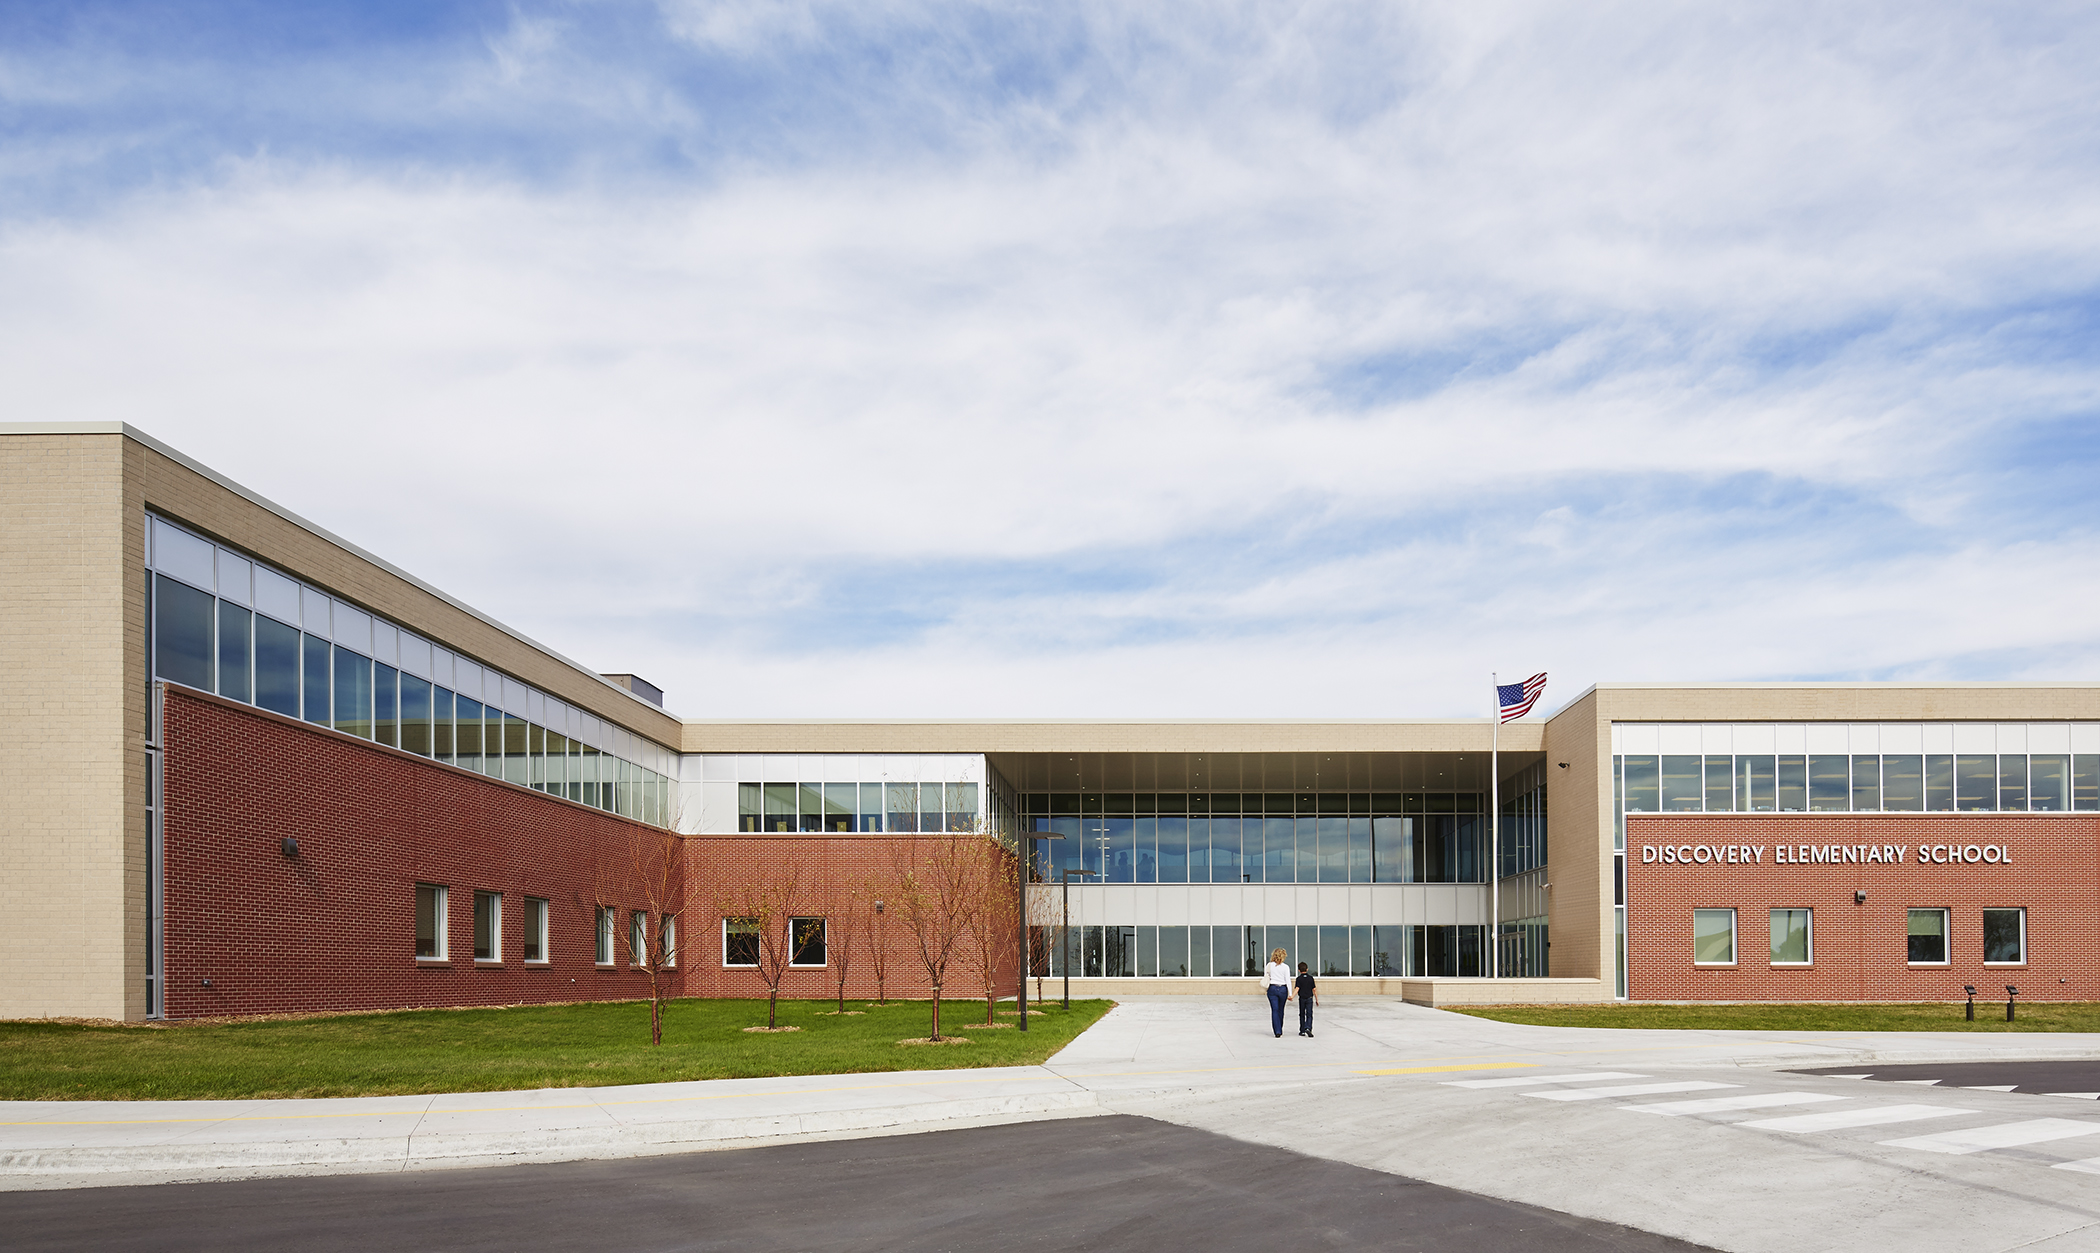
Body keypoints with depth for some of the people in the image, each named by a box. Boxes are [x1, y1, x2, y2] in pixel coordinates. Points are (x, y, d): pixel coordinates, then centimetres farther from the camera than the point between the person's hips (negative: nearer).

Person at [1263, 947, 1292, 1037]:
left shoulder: (1270, 965, -1)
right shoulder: (1285, 967, -4)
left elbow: (1266, 977, 6)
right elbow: (1288, 981, -4)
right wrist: (1290, 994, -2)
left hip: (1272, 988, 0)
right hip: (1283, 989, 0)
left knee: (1274, 1010, 1)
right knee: (1281, 1010, 15)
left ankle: (1277, 1031, -7)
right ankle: (1280, 1029, 25)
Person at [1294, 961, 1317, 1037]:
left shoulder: (1299, 979, -4)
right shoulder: (1311, 978, 2)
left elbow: (1297, 989, -17)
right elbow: (1314, 989, 4)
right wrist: (1316, 999, 11)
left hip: (1302, 999, 0)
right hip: (1310, 998, 0)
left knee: (1302, 1015, 12)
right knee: (1309, 1015, -1)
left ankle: (1302, 1031, 17)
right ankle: (1308, 1028, -24)